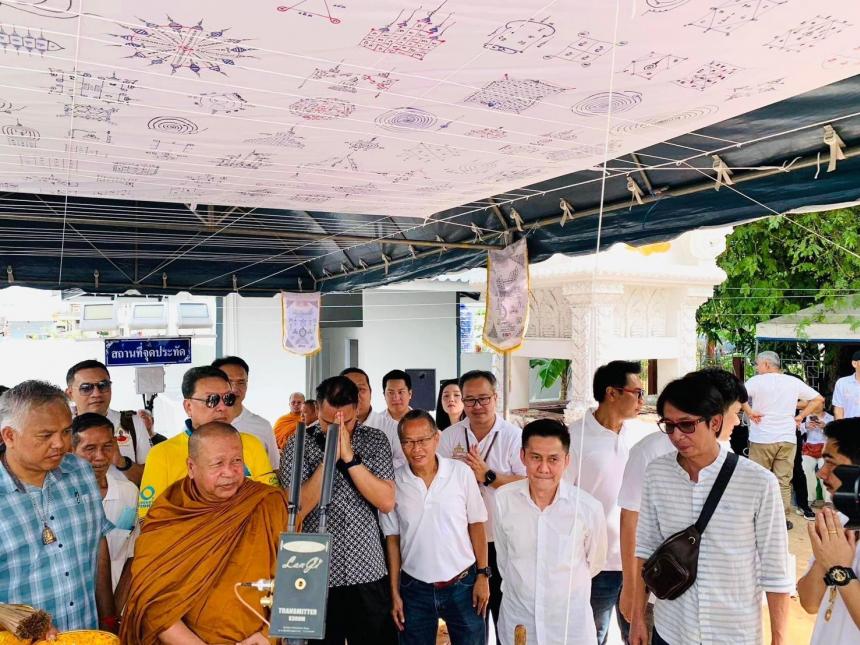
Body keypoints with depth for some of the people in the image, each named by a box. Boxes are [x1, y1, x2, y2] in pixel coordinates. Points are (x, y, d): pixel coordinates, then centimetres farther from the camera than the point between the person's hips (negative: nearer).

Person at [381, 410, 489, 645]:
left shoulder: (461, 472, -8)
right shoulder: (393, 482, -7)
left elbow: (476, 525, 0)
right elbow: (392, 539, 1)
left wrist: (483, 575, -2)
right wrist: (395, 593, 3)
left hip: (463, 584, 0)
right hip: (415, 589, 1)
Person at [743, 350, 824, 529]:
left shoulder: (757, 381, -8)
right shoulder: (794, 382, 6)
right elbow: (819, 399, 11)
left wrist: (749, 412, -12)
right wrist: (800, 416, 7)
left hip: (762, 439, -3)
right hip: (787, 440, 4)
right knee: (783, 481, 10)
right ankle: (783, 519, 14)